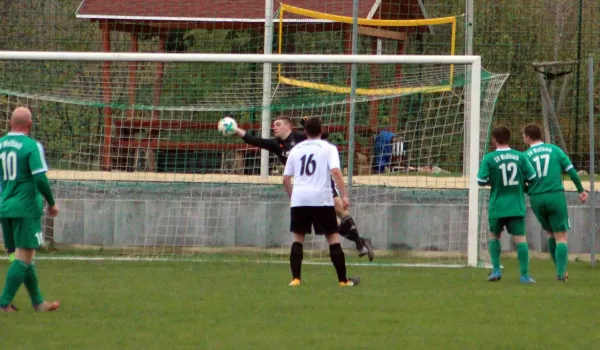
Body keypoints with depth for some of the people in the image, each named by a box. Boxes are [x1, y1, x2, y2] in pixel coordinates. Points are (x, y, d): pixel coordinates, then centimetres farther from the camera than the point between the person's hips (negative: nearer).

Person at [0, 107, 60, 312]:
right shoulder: (32, 146, -11)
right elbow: (40, 179, -17)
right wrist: (51, 203, -3)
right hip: (26, 208, -6)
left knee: (24, 257, 14)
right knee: (24, 257, -2)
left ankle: (38, 302, 22)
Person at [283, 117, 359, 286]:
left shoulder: (295, 150, 13)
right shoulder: (328, 148, 2)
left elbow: (286, 179, 14)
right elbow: (336, 172, -13)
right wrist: (344, 196, -12)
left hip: (299, 198, 3)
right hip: (321, 199, -3)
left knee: (298, 238, 10)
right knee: (333, 238, 6)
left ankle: (295, 278, -2)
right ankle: (343, 280, 6)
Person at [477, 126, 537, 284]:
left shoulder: (489, 158, -7)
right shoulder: (520, 156, -1)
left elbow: (481, 181, -8)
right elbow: (532, 177, 2)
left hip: (497, 206, 0)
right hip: (517, 206, 0)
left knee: (494, 236, 20)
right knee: (520, 238, -2)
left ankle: (496, 270, 14)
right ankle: (525, 275, -8)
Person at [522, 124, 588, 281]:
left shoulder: (525, 156, 2)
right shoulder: (554, 150, 3)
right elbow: (571, 171, 1)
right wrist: (581, 190, 11)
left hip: (536, 199, 2)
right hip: (556, 196, -2)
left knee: (551, 233, 21)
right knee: (561, 237, 2)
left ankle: (560, 270, 20)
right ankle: (561, 272, -12)